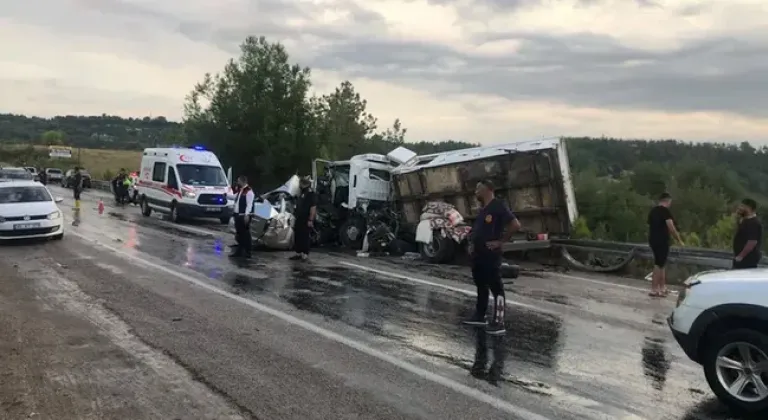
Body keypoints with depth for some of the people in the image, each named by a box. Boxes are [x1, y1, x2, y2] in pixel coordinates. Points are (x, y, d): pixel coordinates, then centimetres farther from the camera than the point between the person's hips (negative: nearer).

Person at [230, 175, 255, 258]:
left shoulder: (249, 192, -14)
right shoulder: (240, 191, 15)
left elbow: (249, 205, -19)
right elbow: (235, 198, 30)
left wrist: (246, 215, -23)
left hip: (244, 216, -9)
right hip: (238, 215, 9)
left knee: (245, 234, -3)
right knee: (239, 234, 14)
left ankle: (247, 253, 3)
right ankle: (239, 251, 22)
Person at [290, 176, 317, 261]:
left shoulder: (311, 195, -13)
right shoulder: (302, 194, 16)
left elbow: (313, 208, -19)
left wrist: (310, 220, -23)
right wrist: (296, 217, 21)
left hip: (306, 221, -9)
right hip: (299, 220, 9)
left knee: (305, 238, -5)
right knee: (297, 237, 12)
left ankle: (305, 254, -1)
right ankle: (298, 253, 19)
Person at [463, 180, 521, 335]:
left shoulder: (498, 206, -12)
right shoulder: (483, 209, 16)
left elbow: (515, 225, -20)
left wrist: (500, 241, -17)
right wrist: (472, 243, 12)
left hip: (490, 254, -10)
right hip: (478, 254, 10)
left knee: (496, 287, -5)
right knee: (481, 285, 17)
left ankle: (498, 323, -3)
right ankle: (480, 316, 28)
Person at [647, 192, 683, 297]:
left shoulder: (652, 211, 14)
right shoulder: (665, 211, -11)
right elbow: (670, 227, -17)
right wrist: (679, 239, -8)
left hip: (653, 240, 8)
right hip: (662, 241, -8)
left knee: (661, 264, 17)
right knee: (658, 265, -5)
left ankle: (662, 288, 23)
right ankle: (654, 290, -4)